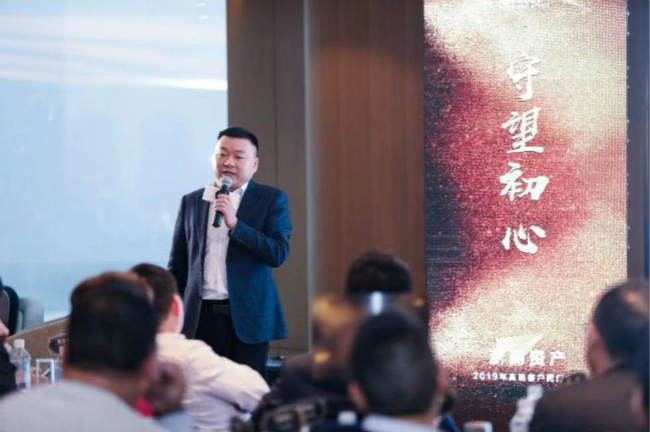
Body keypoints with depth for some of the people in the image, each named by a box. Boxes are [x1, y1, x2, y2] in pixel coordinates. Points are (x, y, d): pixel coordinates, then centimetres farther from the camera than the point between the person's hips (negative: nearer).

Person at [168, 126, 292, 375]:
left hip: (248, 317, -2)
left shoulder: (271, 199, 4)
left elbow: (279, 253, -8)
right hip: (201, 317, 2)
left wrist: (235, 224, -17)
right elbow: (177, 265, 14)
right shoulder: (191, 202, 11)